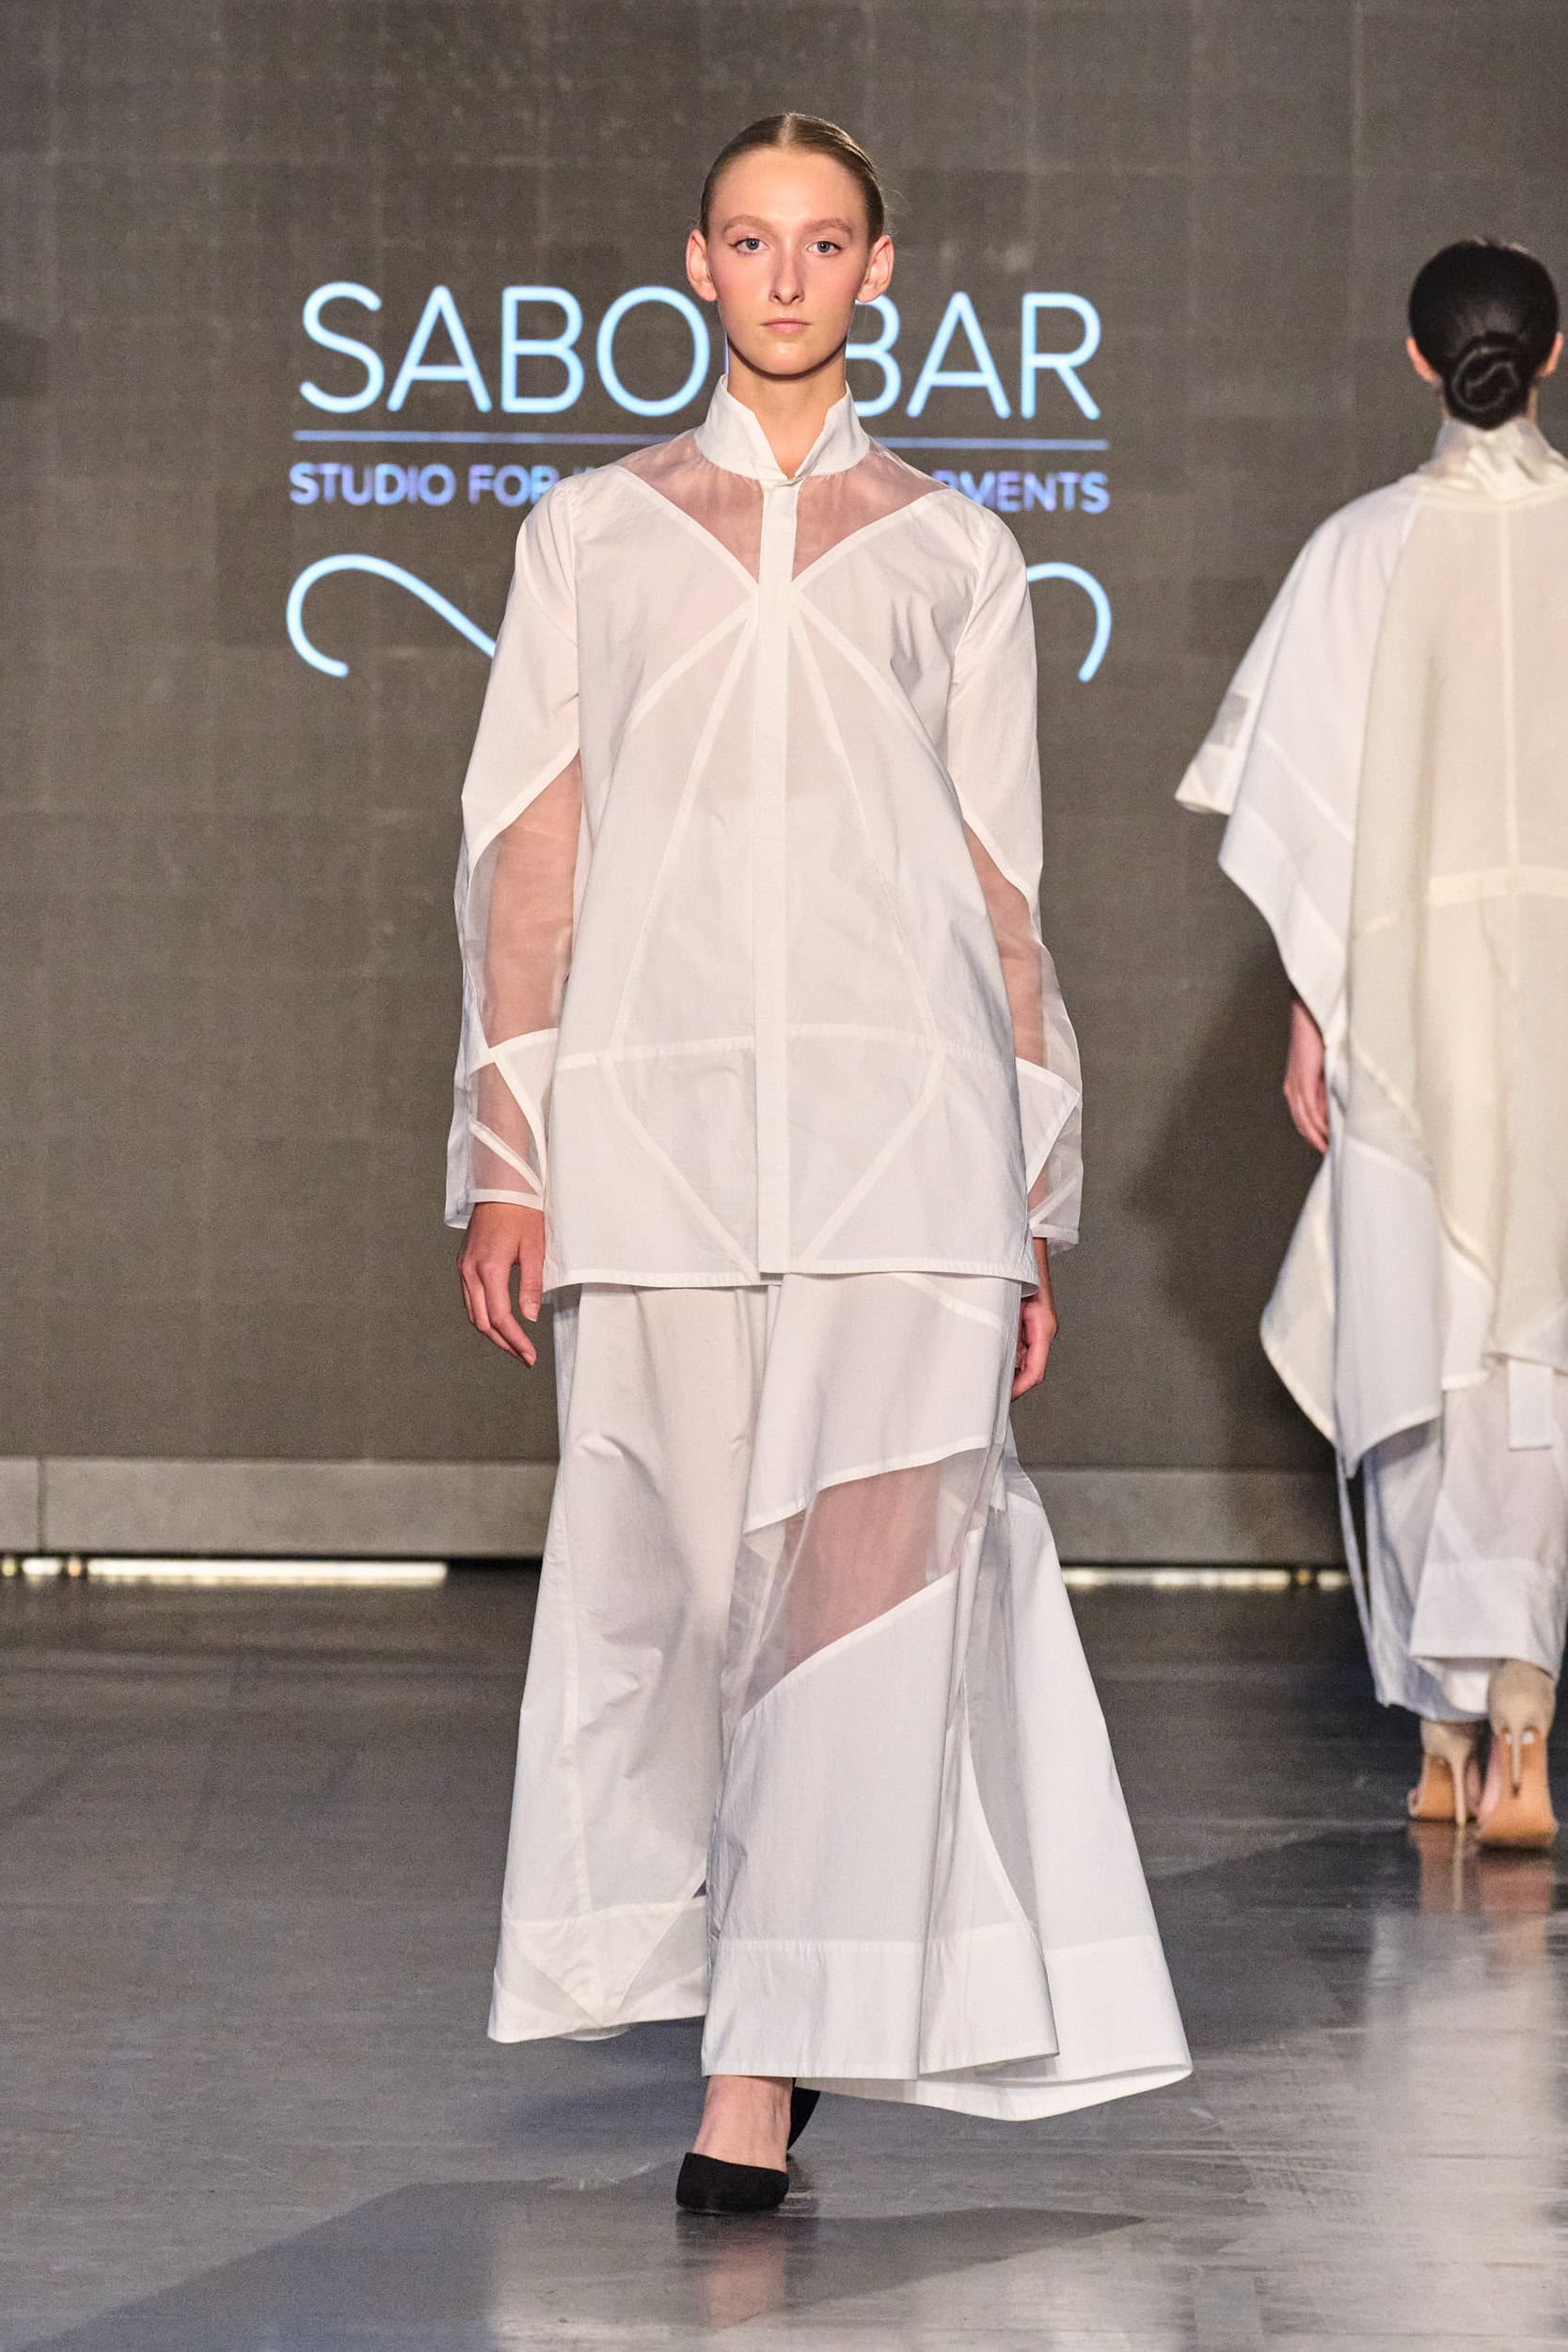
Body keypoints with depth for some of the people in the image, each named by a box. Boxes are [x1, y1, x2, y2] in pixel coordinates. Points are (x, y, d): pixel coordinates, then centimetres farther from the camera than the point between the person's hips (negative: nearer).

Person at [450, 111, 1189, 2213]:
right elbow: (528, 853, 9)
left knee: (864, 1555, -11)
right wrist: (507, 1159, 1)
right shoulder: (592, 534, 13)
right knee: (684, 1561, 4)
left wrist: (1033, 1206, 7)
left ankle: (766, 2066, -12)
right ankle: (752, 1971, 26)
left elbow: (1006, 880, 12)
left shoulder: (951, 552, 13)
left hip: (899, 1096, -1)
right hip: (656, 1098, 1)